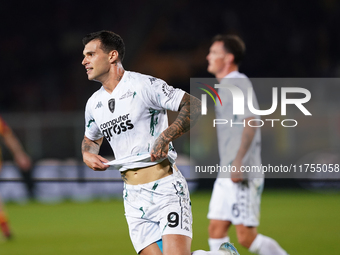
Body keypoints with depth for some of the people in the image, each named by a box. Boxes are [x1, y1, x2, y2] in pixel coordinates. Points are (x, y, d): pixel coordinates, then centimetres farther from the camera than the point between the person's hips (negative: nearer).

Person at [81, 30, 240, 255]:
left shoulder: (144, 85, -8)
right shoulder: (94, 104, 13)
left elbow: (194, 106, -11)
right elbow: (91, 139, 32)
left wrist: (166, 137, -21)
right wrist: (87, 154, 9)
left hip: (165, 187, -6)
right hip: (134, 196, 6)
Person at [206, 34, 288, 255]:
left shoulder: (239, 83, -10)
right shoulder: (226, 86, 19)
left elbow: (251, 122, -20)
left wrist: (238, 162, -27)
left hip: (243, 175, -10)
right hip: (227, 175, 10)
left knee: (246, 236, -10)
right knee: (216, 229, 1)